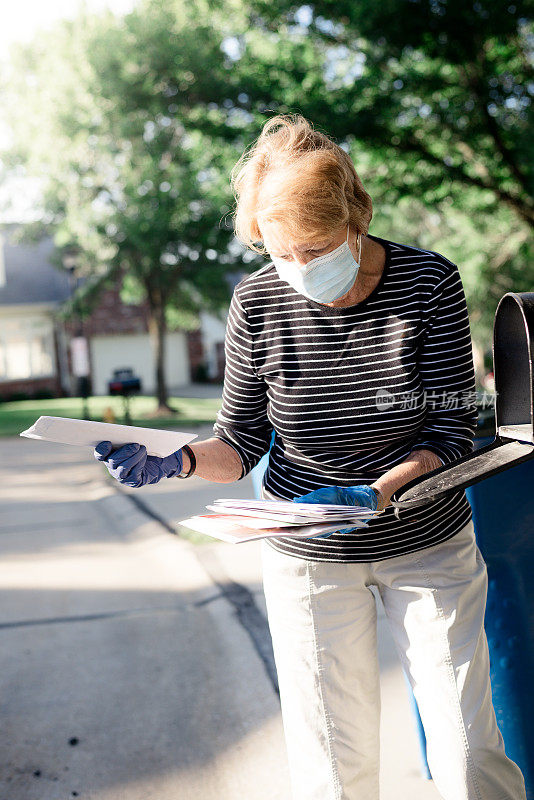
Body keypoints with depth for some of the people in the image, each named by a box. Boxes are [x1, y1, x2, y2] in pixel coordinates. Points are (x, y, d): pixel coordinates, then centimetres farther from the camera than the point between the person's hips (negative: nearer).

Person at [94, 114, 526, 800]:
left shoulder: (429, 282, -12)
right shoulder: (257, 303, -9)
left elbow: (452, 429, -14)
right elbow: (243, 442, -2)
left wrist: (374, 493, -30)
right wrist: (178, 460, -23)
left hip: (429, 543, 0)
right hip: (308, 555, 0)